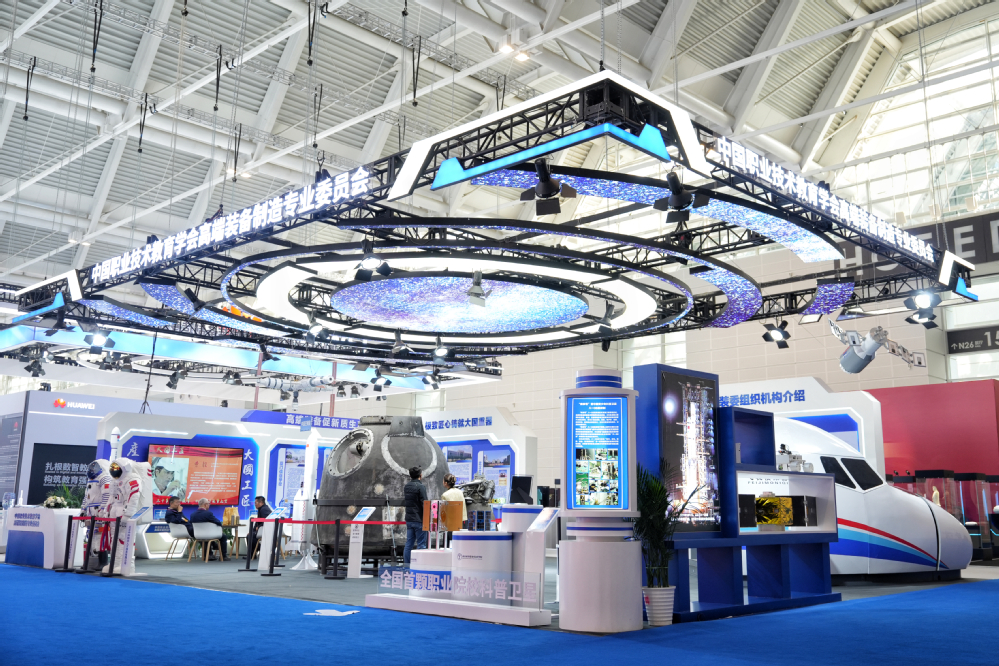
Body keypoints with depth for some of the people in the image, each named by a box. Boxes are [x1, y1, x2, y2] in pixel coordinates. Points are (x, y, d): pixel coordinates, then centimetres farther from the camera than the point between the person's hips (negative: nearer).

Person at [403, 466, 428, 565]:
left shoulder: (406, 487, 11)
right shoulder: (421, 487, -13)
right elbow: (424, 504, -16)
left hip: (409, 520, 7)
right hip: (419, 520, -7)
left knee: (408, 544, 11)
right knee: (421, 544, -2)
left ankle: (406, 566, 13)